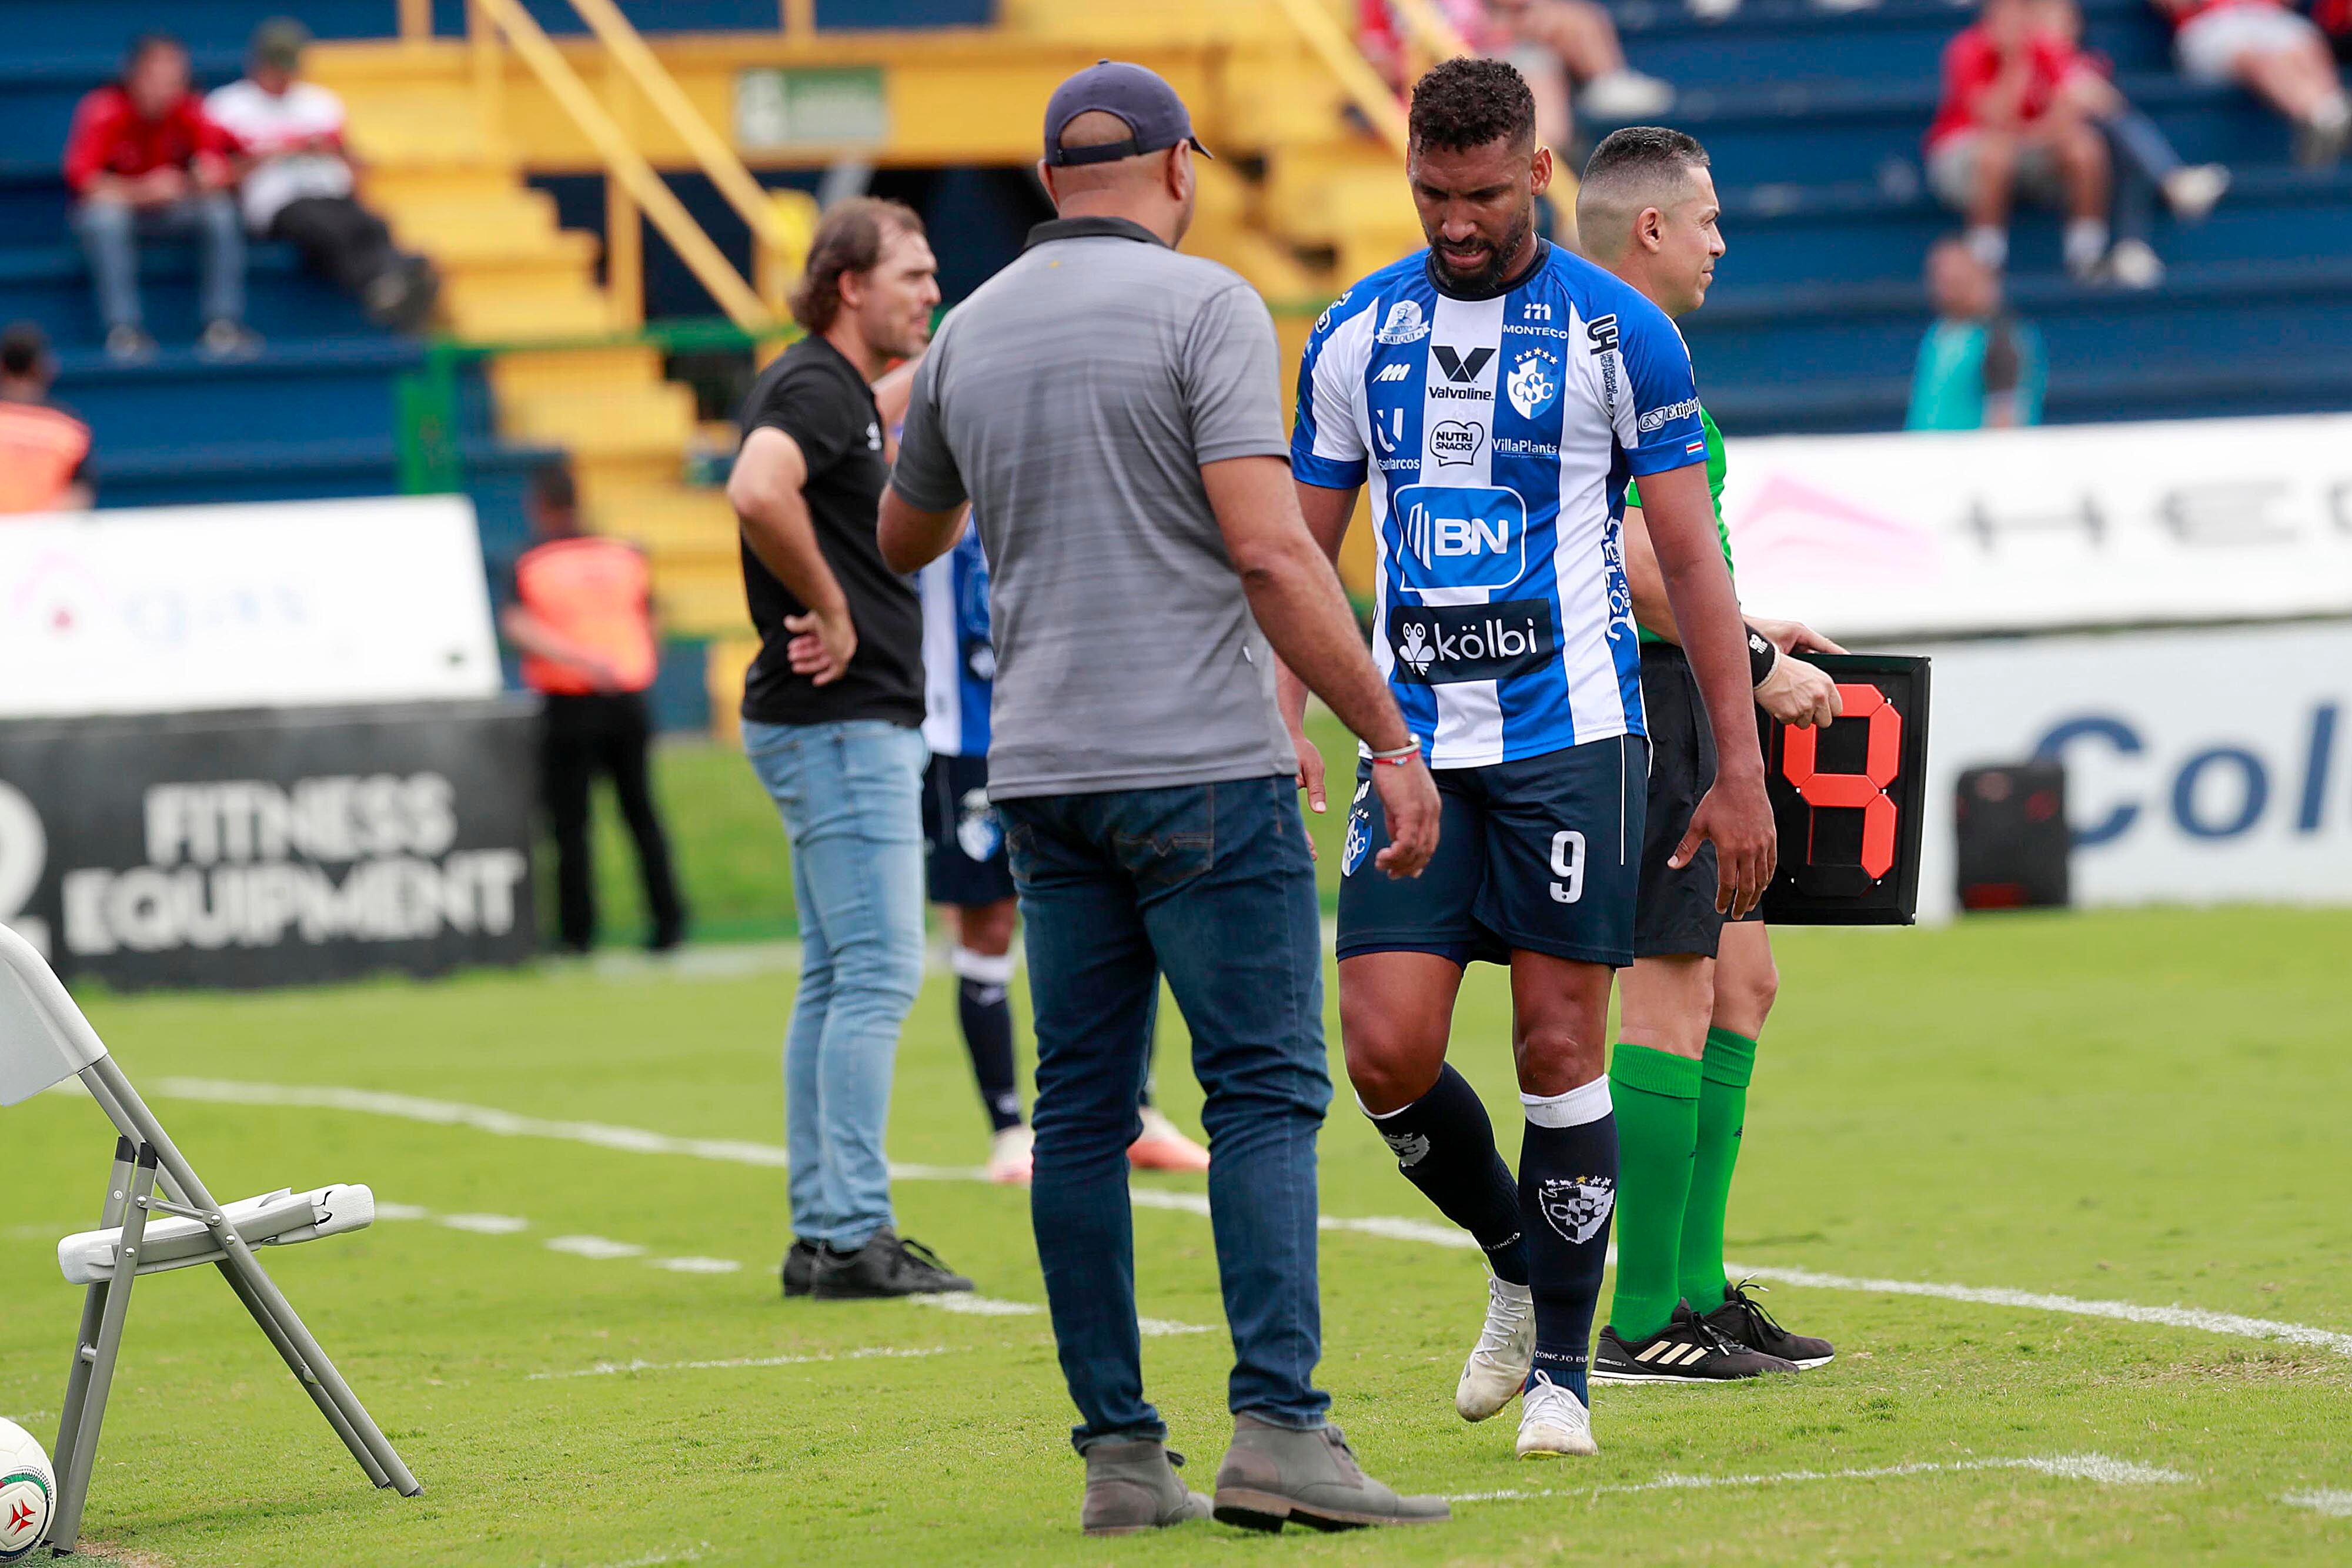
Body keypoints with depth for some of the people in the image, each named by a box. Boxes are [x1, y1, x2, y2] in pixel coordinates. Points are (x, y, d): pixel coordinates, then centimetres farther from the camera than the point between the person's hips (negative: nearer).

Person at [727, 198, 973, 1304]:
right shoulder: (816, 389, -14)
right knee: (878, 975, -11)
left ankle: (821, 1233, 14)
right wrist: (829, 608, -24)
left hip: (857, 724, 11)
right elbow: (756, 490, -34)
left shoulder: (843, 391, 17)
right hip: (842, 724, -11)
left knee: (836, 981, 11)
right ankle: (854, 1237, -11)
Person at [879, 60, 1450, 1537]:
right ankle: (1279, 1429, -15)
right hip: (1202, 764, -6)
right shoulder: (1202, 306, -6)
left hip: (1045, 774, 6)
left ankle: (1120, 1453, 5)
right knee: (1266, 1092, -5)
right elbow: (1268, 549, -16)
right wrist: (1392, 737, -14)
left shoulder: (971, 332, 11)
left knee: (1085, 1109, 7)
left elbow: (905, 540, 28)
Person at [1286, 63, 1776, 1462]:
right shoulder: (1354, 335, 8)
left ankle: (1563, 1368, 9)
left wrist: (1742, 771, -3)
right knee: (1387, 1051, -6)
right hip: (1414, 743, 3)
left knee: (1561, 1047, -3)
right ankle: (1518, 1259, 21)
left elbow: (1691, 559, 0)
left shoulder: (1619, 332, -2)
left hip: (1570, 731, -3)